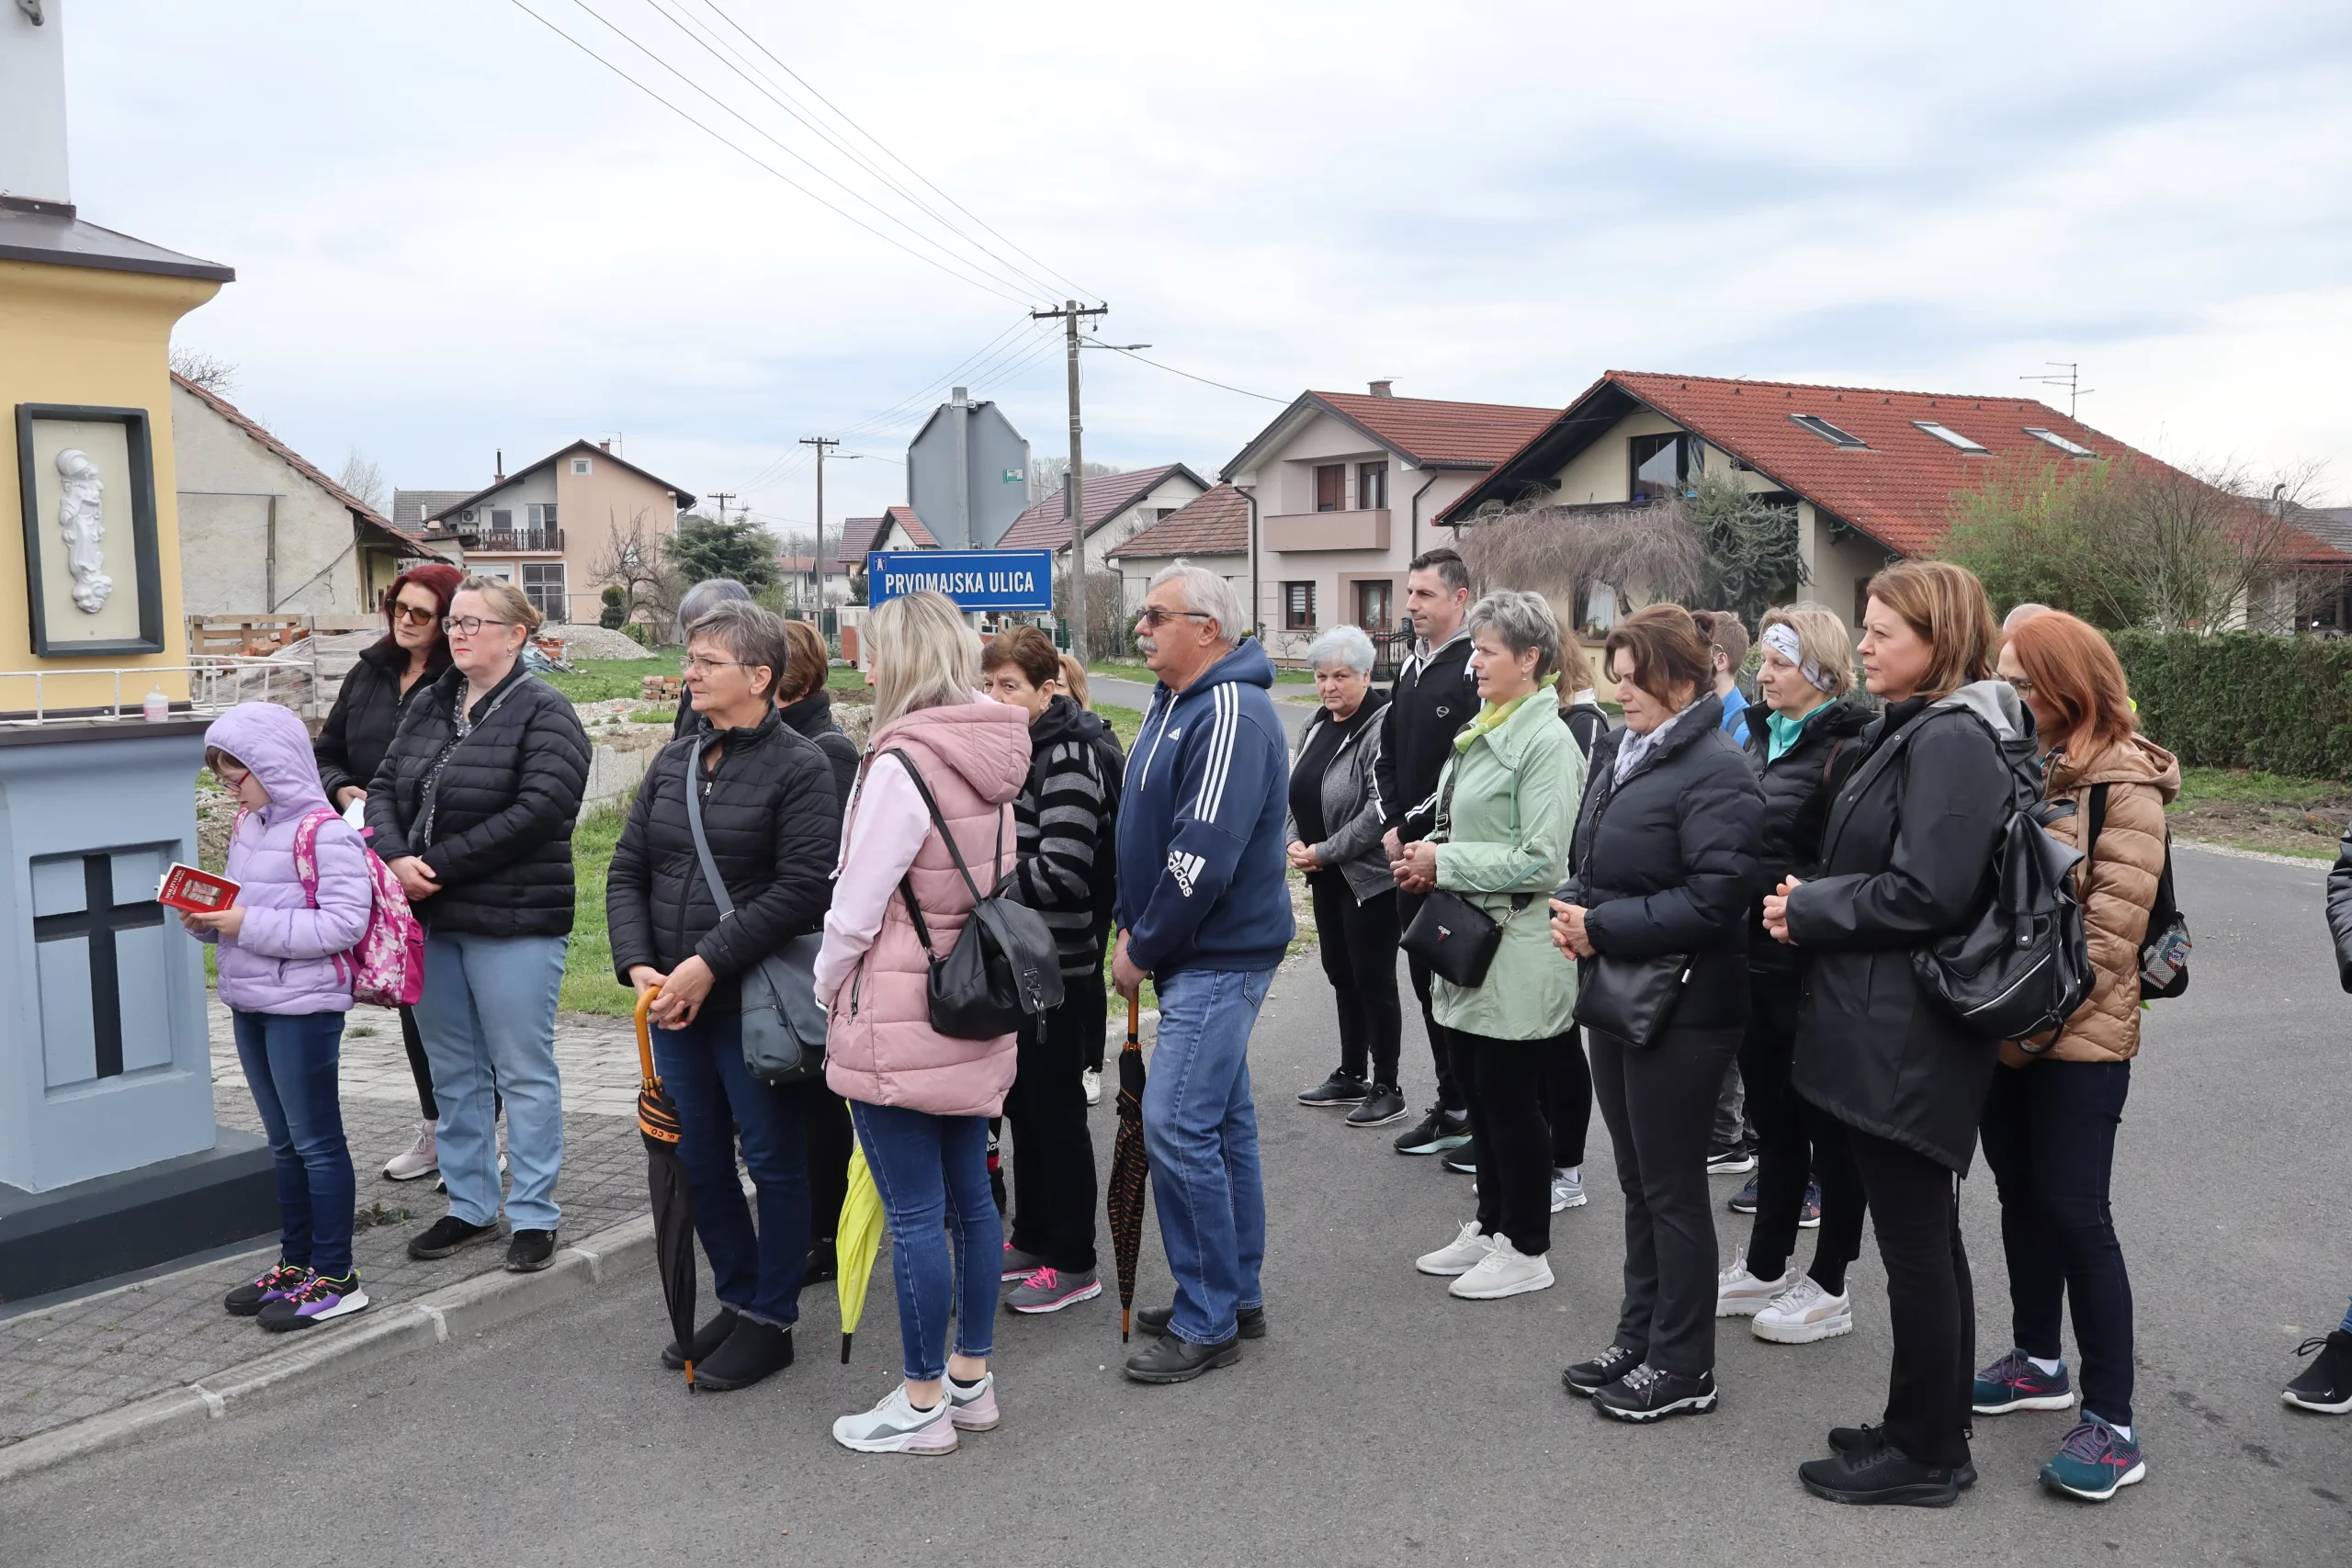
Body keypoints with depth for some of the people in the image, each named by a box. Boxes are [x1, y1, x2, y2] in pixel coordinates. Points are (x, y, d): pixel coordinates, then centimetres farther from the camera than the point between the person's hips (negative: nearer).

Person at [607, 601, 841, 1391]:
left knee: (772, 1160, 6)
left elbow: (801, 888, -19)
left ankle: (770, 1321, 20)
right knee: (698, 1160, 16)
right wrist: (638, 964, -5)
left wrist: (709, 962, -21)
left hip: (755, 1000, -7)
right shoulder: (673, 762, 11)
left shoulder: (799, 766, -10)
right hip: (674, 1001, 7)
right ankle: (735, 1301, 33)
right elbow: (627, 869, 10)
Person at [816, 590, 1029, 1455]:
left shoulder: (902, 765, -18)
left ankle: (924, 1403, 11)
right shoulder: (990, 763, 6)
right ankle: (972, 1377, 27)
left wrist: (824, 993, 2)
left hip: (900, 1025, -8)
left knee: (914, 1213, 1)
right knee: (969, 1194, 15)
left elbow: (855, 911, -15)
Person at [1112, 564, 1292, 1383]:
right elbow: (1147, 831, 19)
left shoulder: (1231, 714, -19)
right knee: (1223, 1122, 16)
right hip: (1199, 951, 10)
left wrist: (1146, 947, -16)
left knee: (1176, 1127, -9)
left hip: (1221, 956, -10)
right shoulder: (1174, 703, 13)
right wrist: (1131, 926, 9)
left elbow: (1205, 853, -25)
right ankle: (1237, 1296, 27)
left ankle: (1207, 1322, 3)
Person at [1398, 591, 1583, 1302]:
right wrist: (1430, 859, 3)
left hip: (1517, 952, -8)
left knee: (1511, 1097, 2)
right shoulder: (1483, 730, 10)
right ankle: (1491, 1227, 30)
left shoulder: (1547, 743, -16)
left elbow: (1541, 860, -22)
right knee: (1477, 1090, 16)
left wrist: (1443, 861, -17)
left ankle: (1526, 1249, 16)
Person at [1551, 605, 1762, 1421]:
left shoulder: (1716, 770, -17)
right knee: (1638, 1181, 18)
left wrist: (1604, 926, -21)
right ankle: (1638, 1339, 31)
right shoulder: (1618, 750, 10)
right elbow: (1589, 859, 18)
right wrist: (1573, 909, -3)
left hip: (1682, 1007, -9)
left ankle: (1683, 1368, 17)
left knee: (1671, 1187, 3)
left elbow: (1714, 897, -25)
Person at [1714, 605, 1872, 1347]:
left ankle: (1828, 1287, 20)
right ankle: (1765, 1269, 31)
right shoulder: (1760, 738, 11)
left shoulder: (1847, 751, -14)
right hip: (1755, 959, 8)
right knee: (1774, 1117, 18)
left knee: (1828, 1124, 7)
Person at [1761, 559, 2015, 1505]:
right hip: (1886, 1027, 10)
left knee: (1915, 1245, 2)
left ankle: (1926, 1454, 15)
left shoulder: (1952, 741, -17)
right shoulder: (1912, 730, 14)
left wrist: (1808, 912, -13)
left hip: (1906, 1033, -10)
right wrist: (1811, 902, 1)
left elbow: (1925, 894, -24)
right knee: (1926, 1237, 18)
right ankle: (1931, 1429, 31)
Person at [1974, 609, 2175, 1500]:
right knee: (2020, 1194, 16)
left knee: (2075, 1212, -5)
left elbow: (2113, 922, -16)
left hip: (2078, 1036, -7)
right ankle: (2038, 1361, 32)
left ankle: (2112, 1422, 3)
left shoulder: (2121, 781, -11)